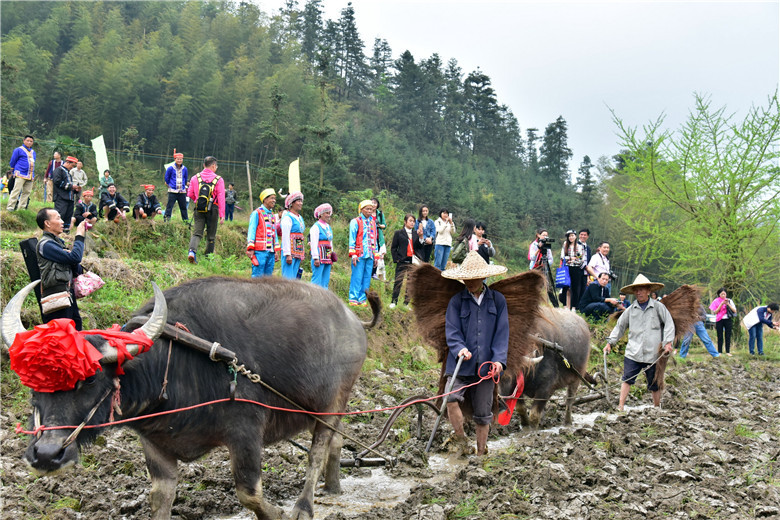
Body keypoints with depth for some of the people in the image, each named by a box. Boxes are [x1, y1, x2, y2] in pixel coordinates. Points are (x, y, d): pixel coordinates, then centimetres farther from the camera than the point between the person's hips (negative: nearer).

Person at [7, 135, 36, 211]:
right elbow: (12, 162, 5)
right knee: (16, 191, -12)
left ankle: (21, 207, 13)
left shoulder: (33, 152, 18)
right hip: (20, 175, -6)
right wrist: (15, 172, 8)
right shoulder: (18, 150, 0)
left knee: (27, 192, 6)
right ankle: (10, 207, -13)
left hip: (30, 176, 6)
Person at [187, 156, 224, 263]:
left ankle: (192, 251, -25)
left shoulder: (195, 178, 5)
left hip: (199, 209, 2)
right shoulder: (218, 180, -3)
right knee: (211, 235, 9)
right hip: (212, 210, -2)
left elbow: (190, 194, 11)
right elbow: (221, 198, -7)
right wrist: (222, 214, -6)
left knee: (197, 233, 0)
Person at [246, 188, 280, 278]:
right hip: (260, 251, -7)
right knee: (258, 277, -9)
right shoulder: (257, 213, -1)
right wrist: (250, 249, -12)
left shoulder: (273, 215, 20)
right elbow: (251, 231, -4)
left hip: (271, 252, 7)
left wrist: (276, 251, 16)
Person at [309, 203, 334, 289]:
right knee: (317, 280, -9)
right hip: (319, 257, -8)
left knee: (326, 281, 7)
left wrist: (331, 258, 18)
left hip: (328, 258, 8)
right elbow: (314, 243, -12)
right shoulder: (316, 227, -6)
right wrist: (316, 258, -17)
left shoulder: (328, 227, 18)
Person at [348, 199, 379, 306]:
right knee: (357, 277, -7)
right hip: (359, 255, -5)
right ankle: (353, 299, -3)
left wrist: (376, 255, 17)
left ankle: (362, 299, 8)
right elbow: (352, 239, -3)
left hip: (370, 256, 5)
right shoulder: (355, 222, 1)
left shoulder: (373, 223, 18)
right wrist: (353, 254, -10)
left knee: (367, 277, 4)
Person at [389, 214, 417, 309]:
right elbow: (393, 248, 4)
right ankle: (394, 301, 6)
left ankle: (407, 302, 12)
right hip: (402, 262, -4)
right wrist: (396, 259, -7)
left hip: (413, 262, 4)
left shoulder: (415, 234, 14)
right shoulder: (399, 233, 4)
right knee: (398, 281, -5)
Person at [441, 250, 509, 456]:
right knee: (452, 398, -23)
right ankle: (461, 442, -4)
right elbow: (451, 331, -3)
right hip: (460, 364, -1)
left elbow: (502, 332, 4)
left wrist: (499, 359, -10)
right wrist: (459, 348, -23)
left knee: (483, 414, 7)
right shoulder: (456, 301, 4)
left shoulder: (497, 300, 7)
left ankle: (480, 453, 23)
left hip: (486, 366, 1)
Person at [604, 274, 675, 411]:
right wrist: (610, 343, 11)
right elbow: (620, 326, 17)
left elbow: (669, 324, 2)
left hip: (653, 354, -2)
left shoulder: (658, 307, 2)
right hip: (633, 353, 2)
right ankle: (620, 407, -2)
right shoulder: (631, 309, 9)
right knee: (627, 379, -5)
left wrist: (668, 342, -9)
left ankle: (657, 408, 22)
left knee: (654, 384, 8)